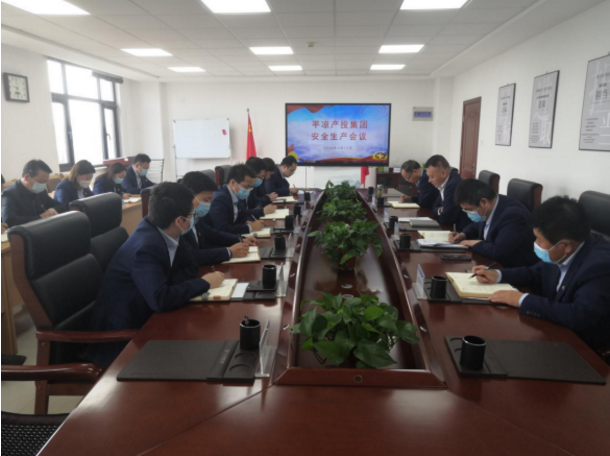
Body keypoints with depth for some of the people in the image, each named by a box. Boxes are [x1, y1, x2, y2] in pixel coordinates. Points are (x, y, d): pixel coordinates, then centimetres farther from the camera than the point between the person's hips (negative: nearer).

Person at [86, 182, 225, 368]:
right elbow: (161, 300, -35)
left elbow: (190, 269, 2)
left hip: (140, 320, 8)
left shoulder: (159, 230, -4)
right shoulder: (145, 248, -28)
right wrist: (204, 283, -25)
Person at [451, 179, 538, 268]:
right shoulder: (488, 210, -3)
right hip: (494, 263, 8)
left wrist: (472, 243, -19)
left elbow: (497, 251, -34)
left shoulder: (513, 215, -27)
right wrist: (463, 235, -2)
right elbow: (477, 225, 18)